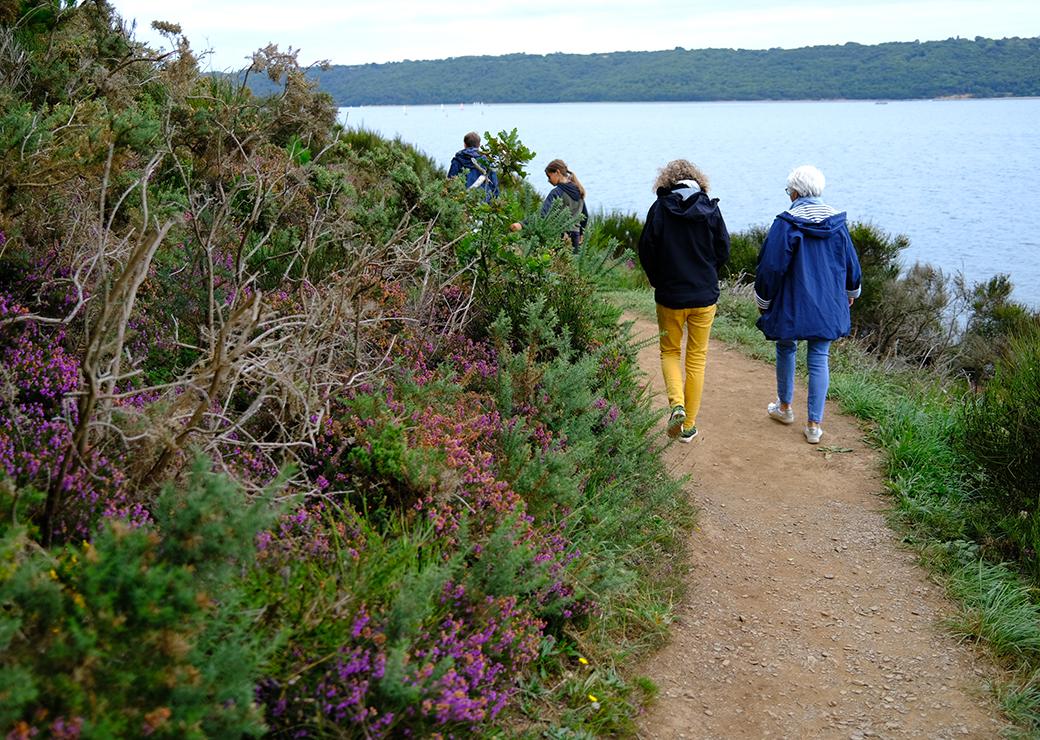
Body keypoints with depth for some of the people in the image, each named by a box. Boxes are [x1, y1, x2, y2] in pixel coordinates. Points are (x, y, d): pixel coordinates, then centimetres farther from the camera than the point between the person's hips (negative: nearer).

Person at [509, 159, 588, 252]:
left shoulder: (557, 192, -13)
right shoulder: (578, 191, 11)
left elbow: (543, 213, -27)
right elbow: (585, 215, 20)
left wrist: (522, 224, -38)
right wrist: (581, 233, 33)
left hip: (560, 236, -8)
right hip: (575, 237, 8)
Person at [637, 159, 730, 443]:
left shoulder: (660, 208, -8)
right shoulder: (711, 209, -4)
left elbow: (646, 251, -5)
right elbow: (723, 251, 0)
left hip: (670, 296, -1)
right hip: (705, 297, 1)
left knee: (669, 352, 17)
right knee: (697, 357, 12)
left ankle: (677, 404, -9)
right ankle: (689, 426, 15)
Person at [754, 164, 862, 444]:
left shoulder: (786, 224, -14)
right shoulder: (837, 222, 0)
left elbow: (771, 266, -12)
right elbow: (851, 263, 10)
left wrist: (763, 300, 3)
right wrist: (851, 292, 28)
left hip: (791, 304, -3)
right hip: (827, 306, 3)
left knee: (786, 349, 20)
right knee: (819, 359, 6)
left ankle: (785, 406, 34)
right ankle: (814, 424, 6)